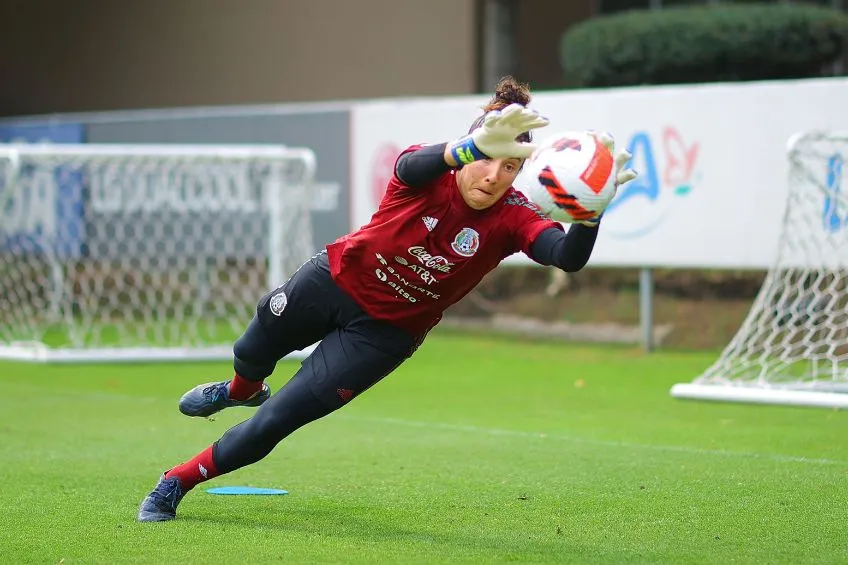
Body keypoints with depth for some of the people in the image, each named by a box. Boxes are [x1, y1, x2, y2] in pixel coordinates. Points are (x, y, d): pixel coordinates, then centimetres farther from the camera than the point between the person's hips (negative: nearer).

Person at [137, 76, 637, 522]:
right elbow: (413, 165, -54)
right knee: (250, 354, 28)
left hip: (384, 333, 0)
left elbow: (569, 257, -42)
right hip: (336, 280, 1)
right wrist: (474, 146, -75)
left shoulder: (511, 217, -25)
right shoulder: (428, 174, -28)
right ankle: (243, 391, 67)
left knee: (274, 424, -4)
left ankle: (178, 482, 17)